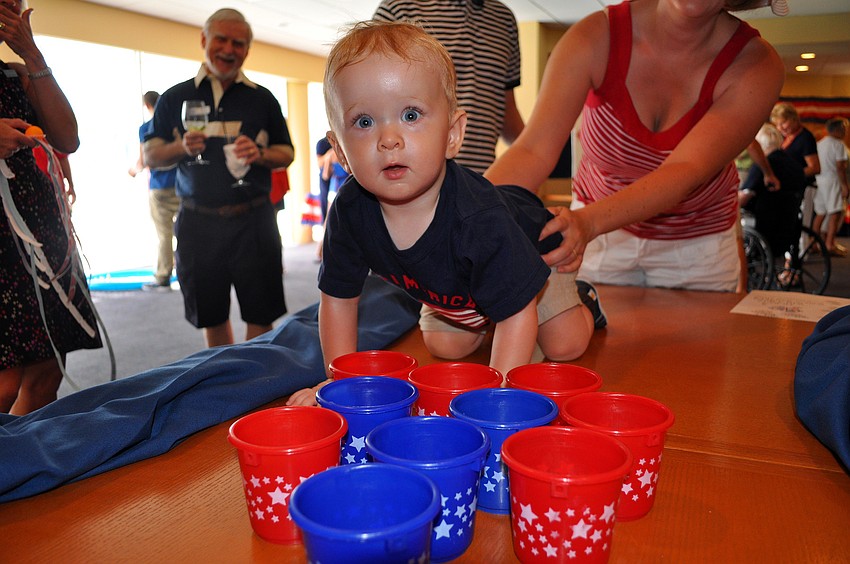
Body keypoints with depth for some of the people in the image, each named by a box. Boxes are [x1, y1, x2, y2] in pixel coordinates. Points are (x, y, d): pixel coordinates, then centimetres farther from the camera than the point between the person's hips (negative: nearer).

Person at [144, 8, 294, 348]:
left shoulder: (262, 99, 10)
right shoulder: (175, 98, 9)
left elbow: (287, 153, 10)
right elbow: (150, 156, 9)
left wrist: (260, 154, -11)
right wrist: (182, 147, -12)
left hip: (253, 220, -1)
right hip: (198, 222, 1)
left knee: (260, 316, -2)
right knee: (211, 317, 10)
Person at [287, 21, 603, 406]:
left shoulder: (479, 218, -47)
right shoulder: (350, 211, -31)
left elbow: (516, 313, -38)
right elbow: (338, 298, -17)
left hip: (531, 253, -4)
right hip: (454, 286, 4)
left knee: (565, 346, -7)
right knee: (445, 347, 7)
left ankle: (579, 300, 26)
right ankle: (477, 321, 38)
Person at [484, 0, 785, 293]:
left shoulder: (757, 64, -22)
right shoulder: (596, 38, -21)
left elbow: (686, 171, -36)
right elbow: (533, 150, -32)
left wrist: (588, 222, -54)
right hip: (594, 227, 0)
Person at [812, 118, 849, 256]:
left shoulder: (819, 143, 16)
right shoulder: (838, 144, -8)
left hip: (820, 180, 8)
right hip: (832, 181, -8)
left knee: (820, 213, 13)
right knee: (835, 212, -7)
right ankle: (830, 244, -12)